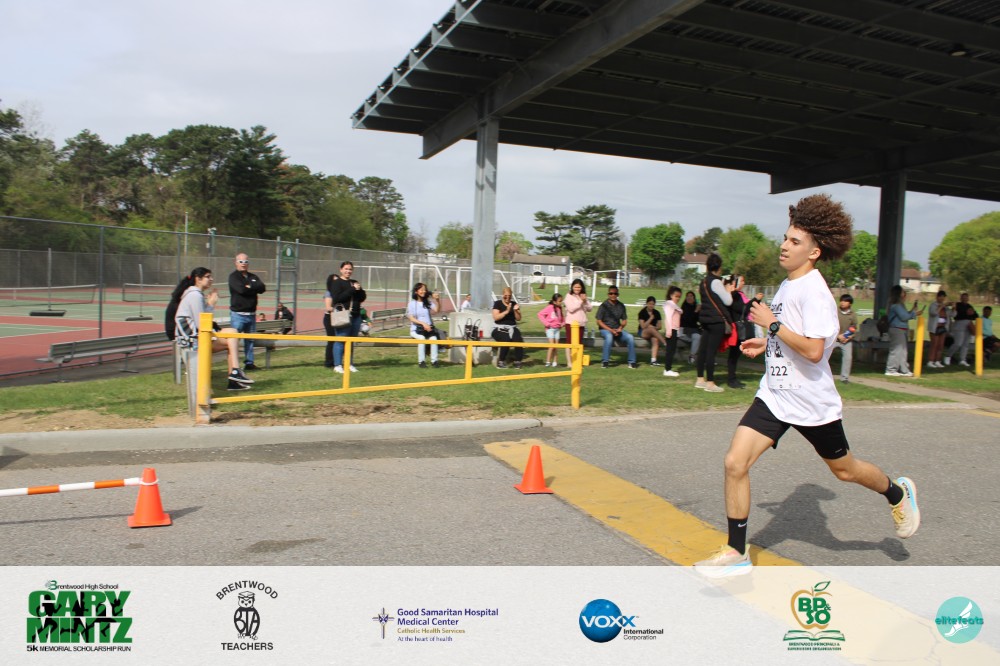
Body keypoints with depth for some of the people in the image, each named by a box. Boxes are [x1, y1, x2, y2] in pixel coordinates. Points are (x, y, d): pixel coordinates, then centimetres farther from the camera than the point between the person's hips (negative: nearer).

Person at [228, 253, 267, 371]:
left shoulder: (253, 277, 16)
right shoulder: (233, 276, -2)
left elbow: (262, 288, -1)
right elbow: (241, 289, -19)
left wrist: (249, 286, -10)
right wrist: (254, 287, -5)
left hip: (251, 314, 6)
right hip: (238, 314, -6)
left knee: (250, 340, 11)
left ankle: (249, 363, 18)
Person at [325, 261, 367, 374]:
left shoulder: (354, 283, 18)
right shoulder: (336, 282, -2)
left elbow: (362, 298, 14)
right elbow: (337, 298, -16)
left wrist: (359, 290, -6)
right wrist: (352, 289, -17)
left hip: (356, 316, 6)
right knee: (340, 341, -6)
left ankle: (350, 364, 17)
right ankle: (337, 365, -2)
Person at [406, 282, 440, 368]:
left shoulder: (428, 302, 12)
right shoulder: (412, 303, 5)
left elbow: (437, 310, -5)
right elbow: (411, 318, -5)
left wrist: (437, 300, -22)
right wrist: (423, 324, -17)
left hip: (429, 327, 2)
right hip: (416, 328, -2)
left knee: (433, 338, -29)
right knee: (421, 338, -34)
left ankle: (434, 361, -24)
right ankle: (421, 361, -26)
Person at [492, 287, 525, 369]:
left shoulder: (514, 304, 13)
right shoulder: (497, 303, 3)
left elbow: (518, 319, 10)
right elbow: (496, 317, -10)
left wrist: (516, 310, -9)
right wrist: (506, 311, -19)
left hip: (512, 328, 3)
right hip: (499, 328, -3)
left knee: (518, 339, -29)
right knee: (506, 339, -34)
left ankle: (517, 361, -20)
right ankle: (501, 361, -21)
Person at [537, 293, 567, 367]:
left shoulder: (560, 308, 6)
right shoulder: (550, 307, -12)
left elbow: (562, 317, 24)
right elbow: (540, 314, -14)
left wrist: (563, 323, 7)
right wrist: (546, 323, -16)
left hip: (557, 329, 6)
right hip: (550, 328, -6)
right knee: (552, 345, -10)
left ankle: (554, 362, 13)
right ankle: (548, 362, -1)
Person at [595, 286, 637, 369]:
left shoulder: (621, 306, 8)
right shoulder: (604, 305, -5)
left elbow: (624, 320, 15)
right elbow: (599, 321, -7)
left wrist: (620, 328, -7)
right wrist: (610, 330, -17)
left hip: (617, 329, 4)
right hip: (605, 329, -4)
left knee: (630, 337, -21)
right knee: (609, 336, -37)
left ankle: (631, 362, -13)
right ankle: (604, 361, -27)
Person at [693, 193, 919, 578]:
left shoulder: (814, 291, -20)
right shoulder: (788, 285, 7)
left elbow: (813, 350, -30)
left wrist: (772, 323, -23)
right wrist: (767, 343, 11)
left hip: (812, 401, -7)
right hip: (774, 396, 7)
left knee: (844, 470, 17)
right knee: (735, 463, -7)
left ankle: (898, 494, 50)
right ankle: (736, 553, 4)